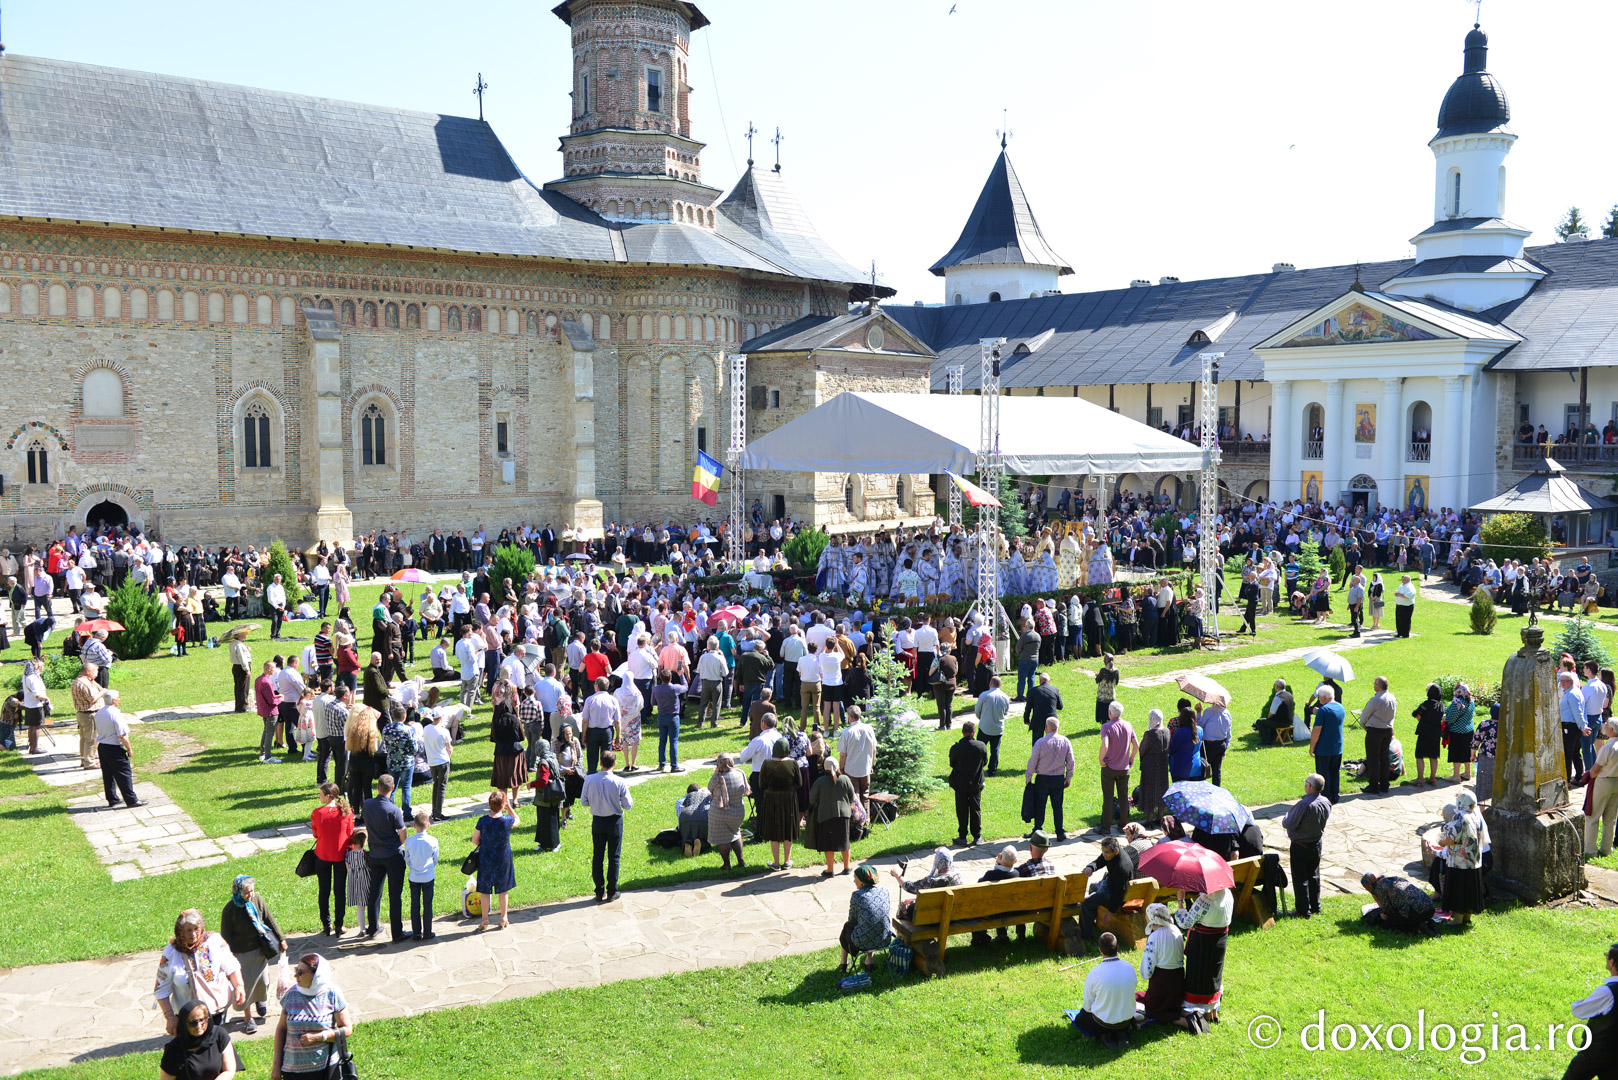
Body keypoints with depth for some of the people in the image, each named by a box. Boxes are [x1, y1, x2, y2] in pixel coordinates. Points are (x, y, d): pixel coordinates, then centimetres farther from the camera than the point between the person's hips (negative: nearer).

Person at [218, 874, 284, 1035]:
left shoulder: (257, 898, -8)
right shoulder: (230, 909, -19)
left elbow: (269, 919, 4)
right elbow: (225, 936, -11)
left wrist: (281, 938, 9)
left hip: (260, 949, 4)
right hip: (242, 953, -4)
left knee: (263, 980, 13)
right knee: (245, 985, 2)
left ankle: (259, 1000, 47)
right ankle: (247, 1018, 20)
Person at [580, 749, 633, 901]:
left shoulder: (589, 779, -11)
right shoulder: (619, 782, -18)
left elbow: (584, 801, -2)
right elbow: (628, 805, -14)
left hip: (597, 821, 2)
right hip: (614, 821, -2)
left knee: (597, 856, 13)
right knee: (614, 857, 10)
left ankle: (599, 893, 18)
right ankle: (612, 892, 16)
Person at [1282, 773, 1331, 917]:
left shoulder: (1303, 805, -30)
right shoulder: (1326, 802, -7)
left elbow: (1287, 824, -23)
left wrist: (1286, 817, -1)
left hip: (1300, 847, -7)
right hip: (1317, 844, 7)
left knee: (1300, 879, 5)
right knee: (1314, 876, 21)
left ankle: (1304, 912, 12)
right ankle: (1316, 908, 31)